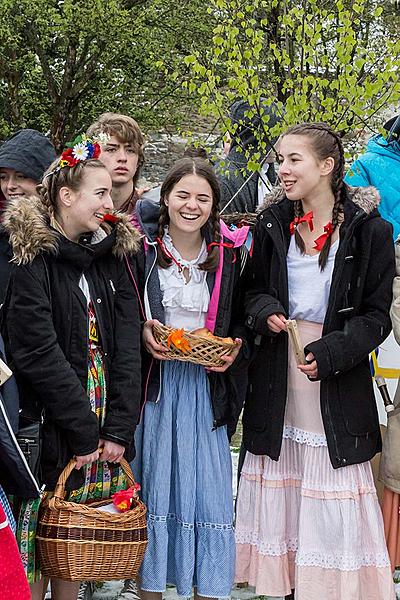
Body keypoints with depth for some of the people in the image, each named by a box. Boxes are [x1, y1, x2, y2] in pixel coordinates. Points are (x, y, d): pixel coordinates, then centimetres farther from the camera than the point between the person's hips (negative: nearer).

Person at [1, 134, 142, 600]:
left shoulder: (110, 255, 10)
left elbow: (127, 347, 4)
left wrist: (119, 428, -6)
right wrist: (84, 431, -15)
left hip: (103, 430, 6)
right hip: (48, 423, -5)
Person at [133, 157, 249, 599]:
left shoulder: (228, 252, 4)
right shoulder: (142, 246, -2)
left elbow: (240, 316, 14)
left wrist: (235, 348, -5)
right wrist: (143, 332, -14)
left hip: (207, 383, 2)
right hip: (155, 381, -1)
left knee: (209, 488, 2)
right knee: (153, 482, 3)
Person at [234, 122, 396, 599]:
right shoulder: (272, 223, 5)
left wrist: (331, 353, -17)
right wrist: (265, 312, -9)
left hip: (337, 384, -3)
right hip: (277, 377, 3)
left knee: (332, 495, -1)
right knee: (279, 488, 7)